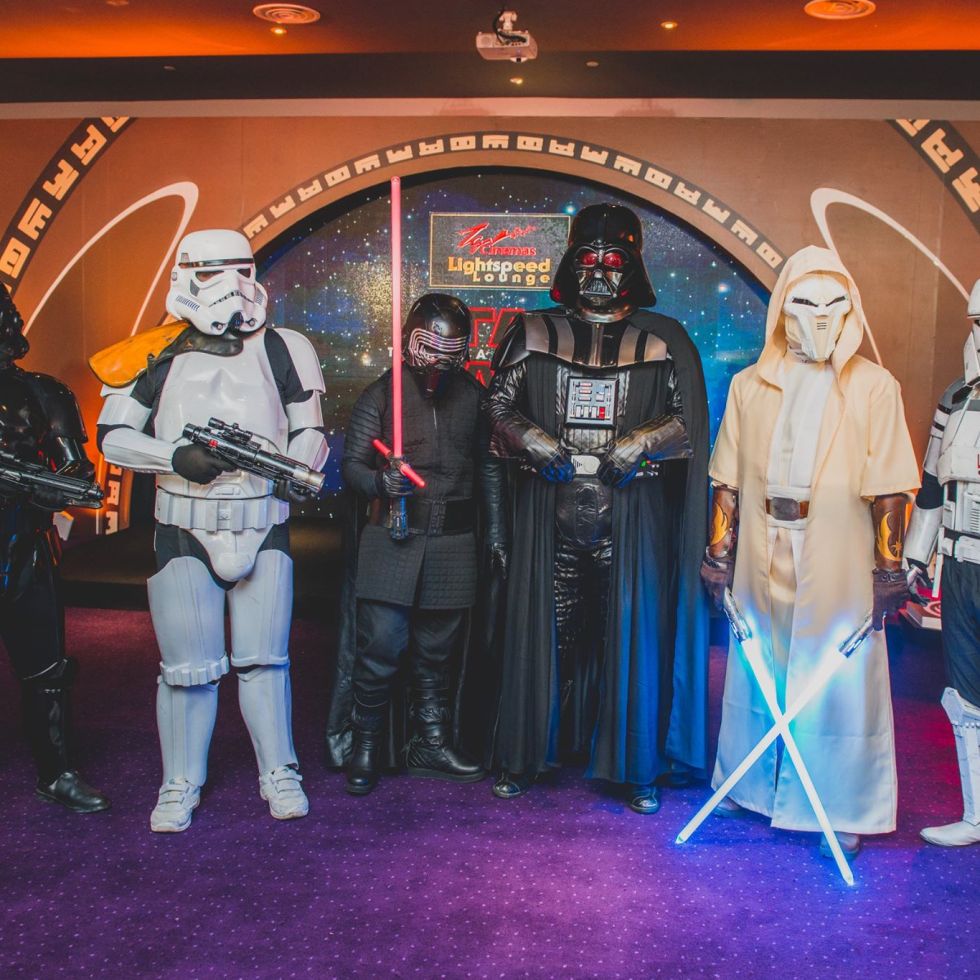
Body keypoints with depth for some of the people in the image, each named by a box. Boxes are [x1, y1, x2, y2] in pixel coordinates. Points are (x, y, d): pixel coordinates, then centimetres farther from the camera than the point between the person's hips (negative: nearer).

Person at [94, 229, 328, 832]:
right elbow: (112, 436, 4)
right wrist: (176, 458, -12)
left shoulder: (281, 351, 6)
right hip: (184, 530, -1)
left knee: (264, 658, 5)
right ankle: (180, 787, 17)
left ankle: (280, 775, 19)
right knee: (188, 667, 3)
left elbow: (310, 429, 11)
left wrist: (296, 469, -10)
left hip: (264, 526, 1)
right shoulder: (157, 357, 3)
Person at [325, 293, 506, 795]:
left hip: (453, 545, 3)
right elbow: (352, 464, -1)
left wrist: (494, 532, 11)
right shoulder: (380, 394, 2)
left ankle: (430, 743, 25)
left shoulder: (472, 394, 10)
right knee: (381, 646, -7)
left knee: (438, 652, 11)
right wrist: (381, 482, -23)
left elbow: (488, 467, 15)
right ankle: (364, 748, 9)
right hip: (391, 543, -3)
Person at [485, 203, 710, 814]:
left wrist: (638, 445, -10)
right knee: (547, 627, 4)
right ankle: (527, 756, 17)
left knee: (631, 631, 1)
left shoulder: (664, 339, 8)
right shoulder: (533, 334, 11)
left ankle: (636, 765, 13)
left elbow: (689, 420, 4)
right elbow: (498, 407, 9)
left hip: (633, 515, 0)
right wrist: (536, 444, -7)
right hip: (549, 510, 1)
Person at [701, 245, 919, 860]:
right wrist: (720, 553, 5)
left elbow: (889, 489, -4)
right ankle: (750, 786, 33)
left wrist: (889, 569, -7)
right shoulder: (751, 386, 7)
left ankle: (840, 811, 18)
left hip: (838, 569, -3)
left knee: (838, 686, 3)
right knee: (755, 676, 15)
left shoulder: (874, 387, -1)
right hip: (762, 566, 3)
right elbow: (729, 482, 7)